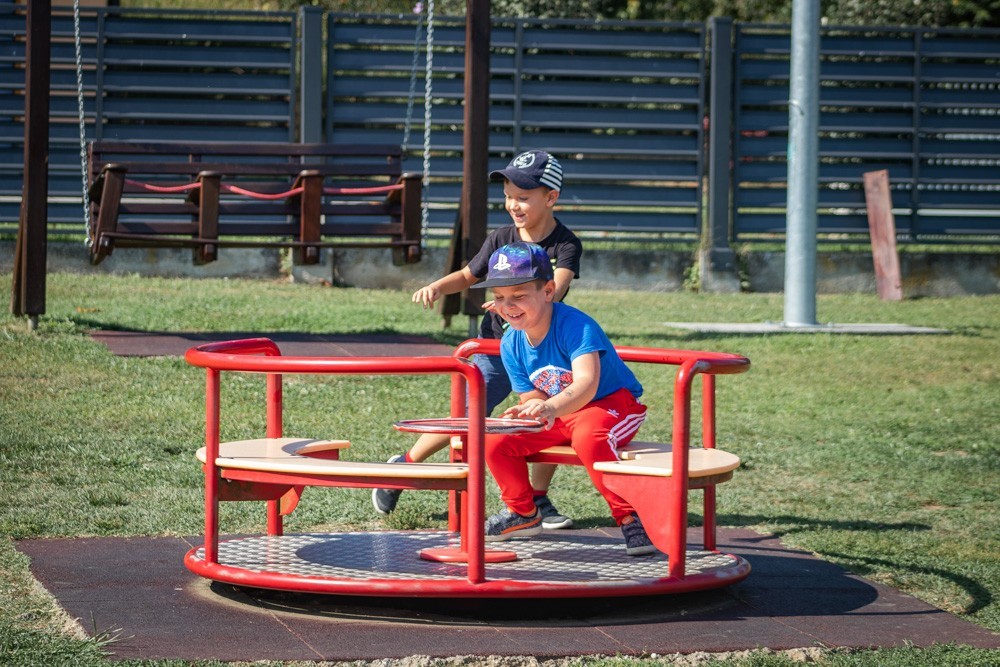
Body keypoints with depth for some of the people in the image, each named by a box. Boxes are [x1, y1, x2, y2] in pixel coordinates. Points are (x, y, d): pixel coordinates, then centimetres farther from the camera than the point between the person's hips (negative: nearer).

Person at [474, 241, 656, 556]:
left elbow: (587, 383, -42)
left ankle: (630, 516, -25)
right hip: (559, 415, 7)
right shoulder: (511, 344, -5)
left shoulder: (575, 325, -27)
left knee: (588, 437, -40)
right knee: (493, 439, -9)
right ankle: (523, 512, 17)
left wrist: (552, 408, -61)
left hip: (613, 403, -7)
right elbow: (533, 399, -1)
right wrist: (530, 409, -27)